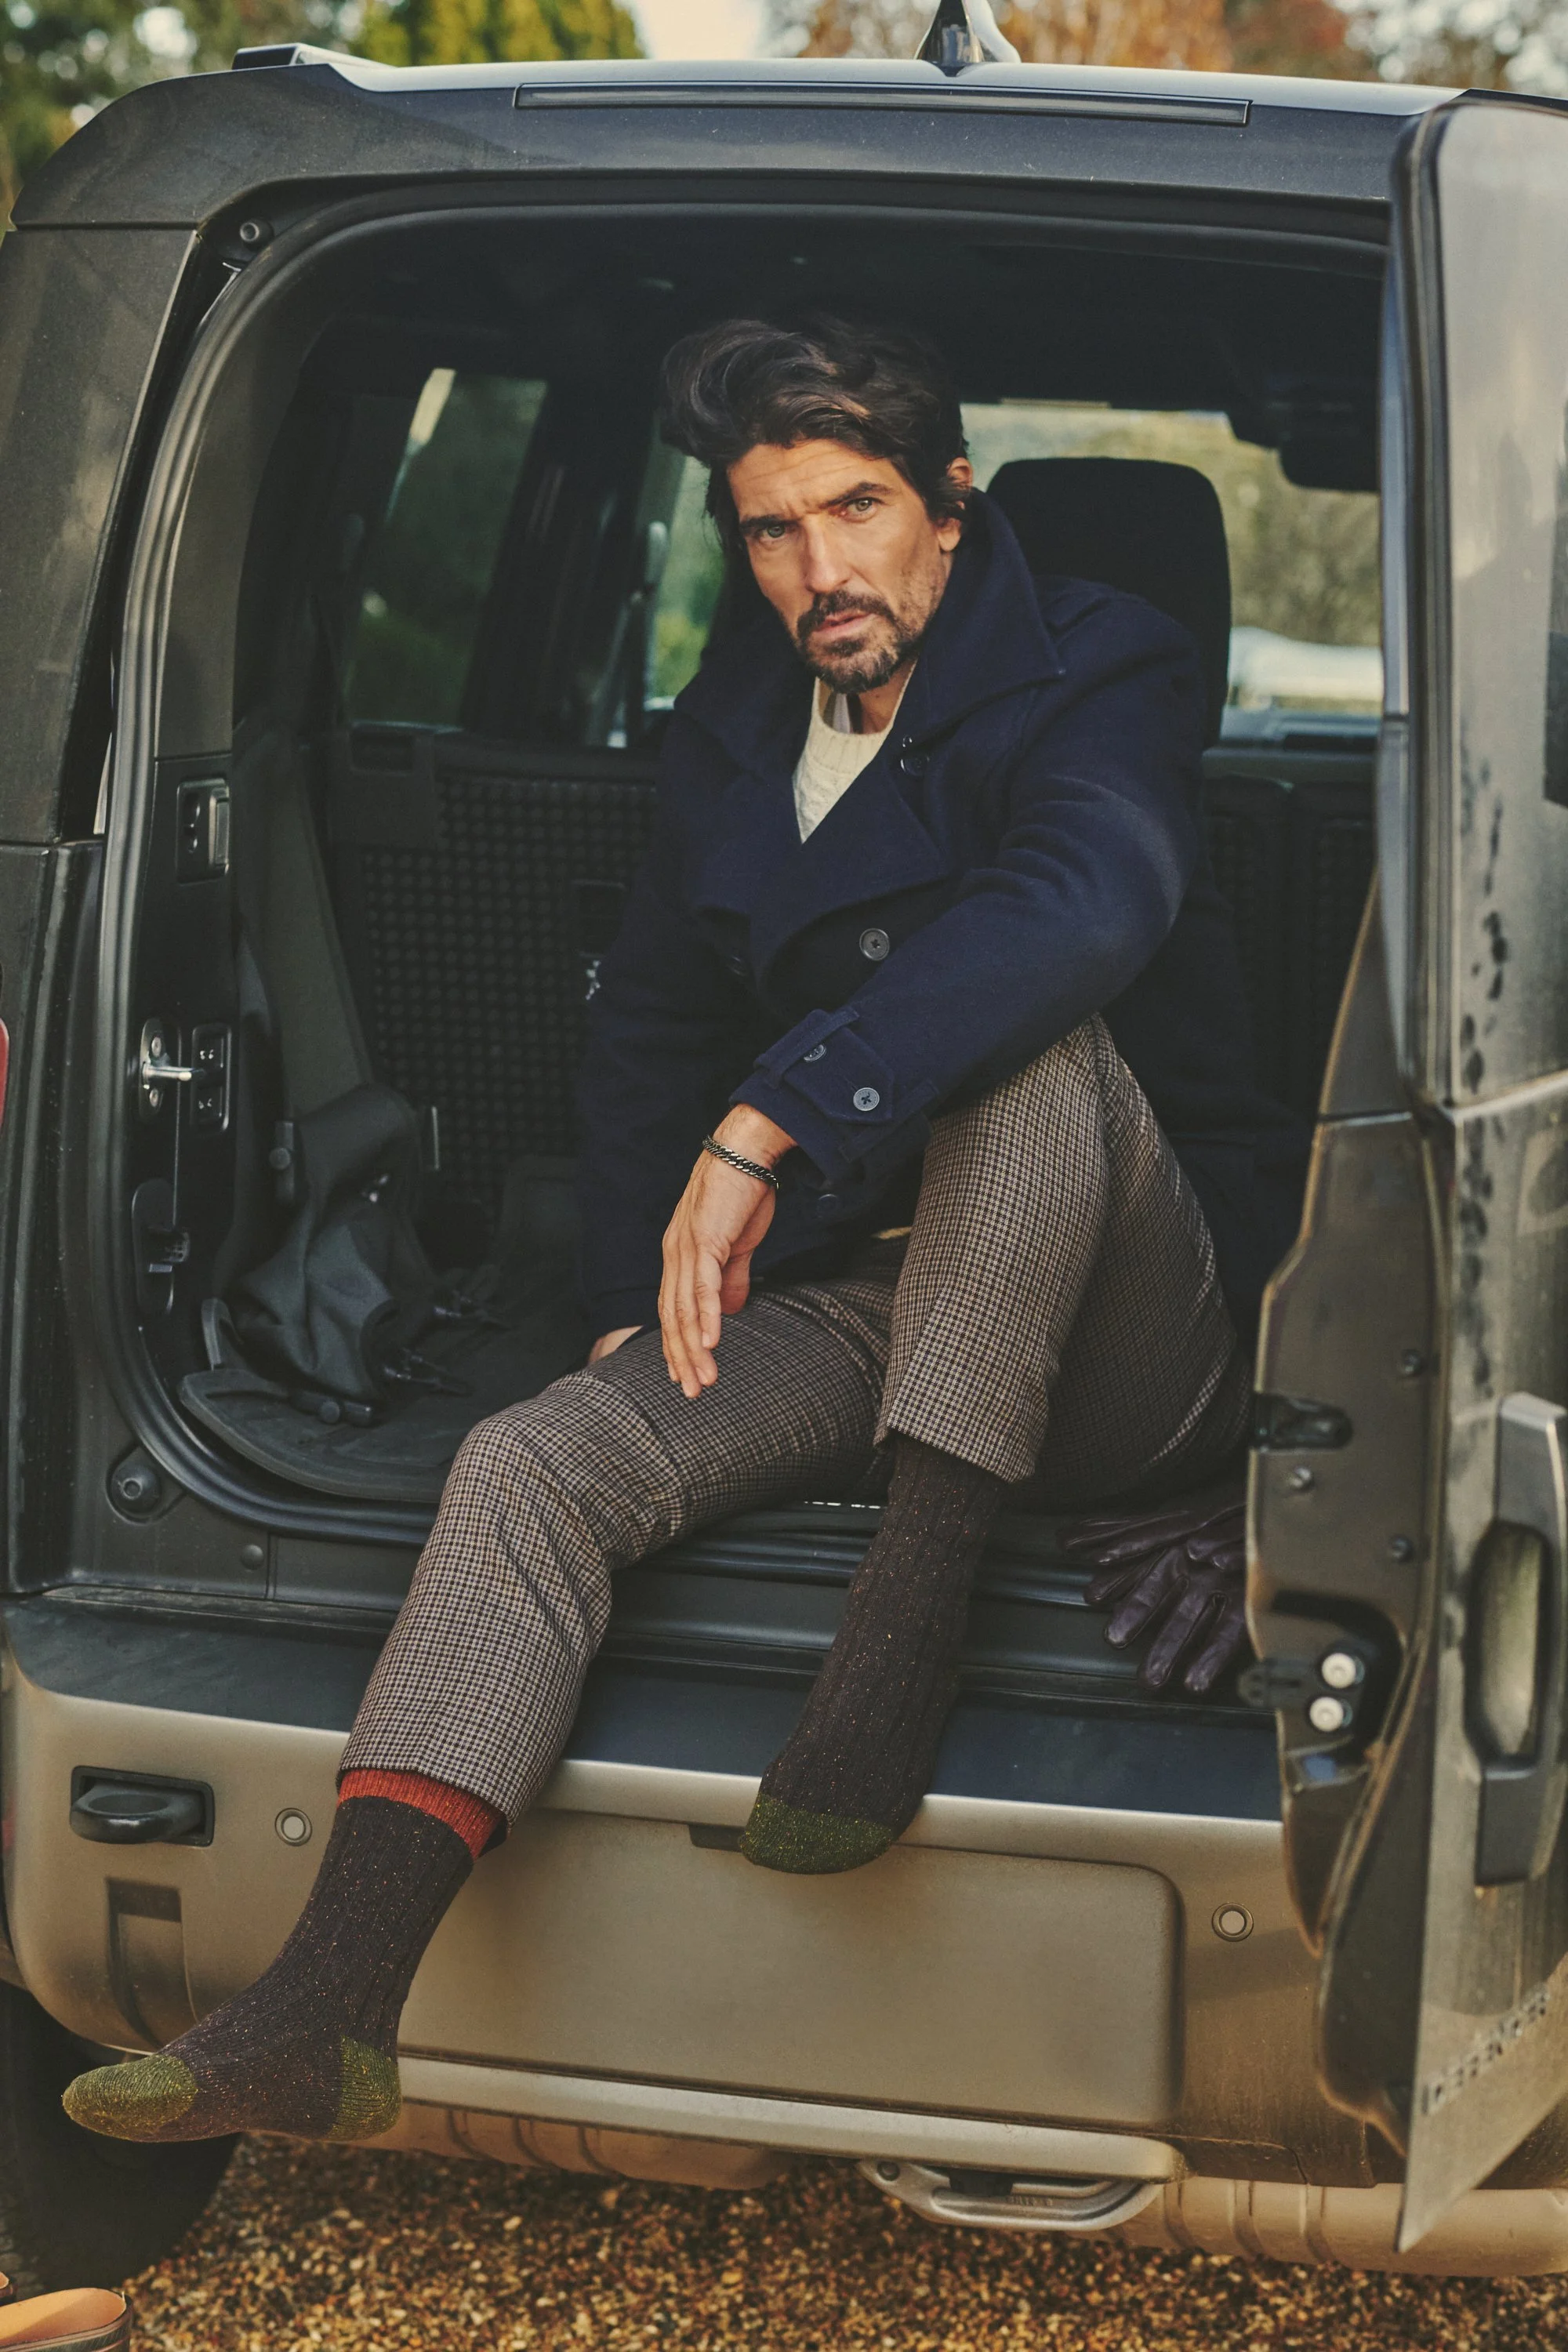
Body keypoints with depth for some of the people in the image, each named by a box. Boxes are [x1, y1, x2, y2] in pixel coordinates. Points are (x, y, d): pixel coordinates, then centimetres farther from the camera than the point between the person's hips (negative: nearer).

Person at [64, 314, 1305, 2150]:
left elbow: (1082, 900, -33)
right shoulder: (734, 737, 12)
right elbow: (650, 1027, 24)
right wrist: (639, 1296, 8)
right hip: (853, 1304, 5)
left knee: (1033, 1038, -35)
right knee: (532, 1465, -20)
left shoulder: (1090, 678, -9)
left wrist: (770, 1120, -40)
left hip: (1132, 1348, -5)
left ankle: (909, 1624, -38)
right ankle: (330, 2012, -31)